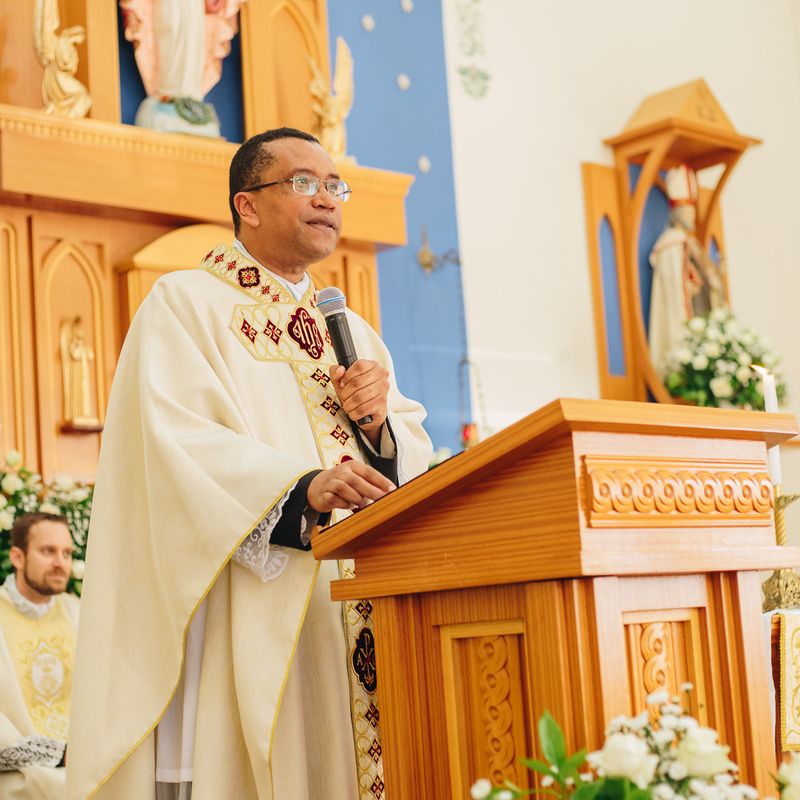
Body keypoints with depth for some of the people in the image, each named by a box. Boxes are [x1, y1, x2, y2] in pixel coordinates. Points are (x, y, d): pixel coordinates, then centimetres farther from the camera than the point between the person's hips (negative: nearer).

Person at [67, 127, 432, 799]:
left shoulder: (353, 331, 22)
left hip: (358, 613, 6)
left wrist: (379, 423, -8)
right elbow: (178, 442, -14)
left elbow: (415, 454, 15)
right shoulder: (187, 303, 2)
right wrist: (304, 486, -28)